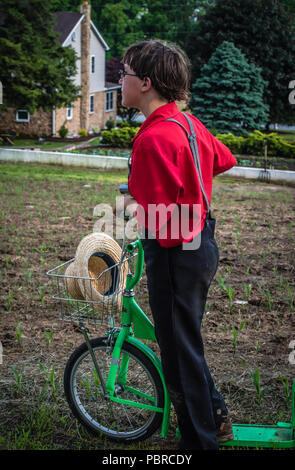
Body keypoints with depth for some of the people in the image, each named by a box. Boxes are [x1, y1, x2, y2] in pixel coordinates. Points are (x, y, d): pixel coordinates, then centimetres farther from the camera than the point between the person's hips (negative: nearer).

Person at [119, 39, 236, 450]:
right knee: (185, 343, 24)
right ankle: (215, 418, 39)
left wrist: (130, 205, -6)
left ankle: (199, 440, 24)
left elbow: (162, 220, -26)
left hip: (174, 255, -9)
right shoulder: (187, 121, 5)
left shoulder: (153, 138, -24)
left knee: (179, 351, 7)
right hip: (202, 244, 9)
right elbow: (225, 160, 22)